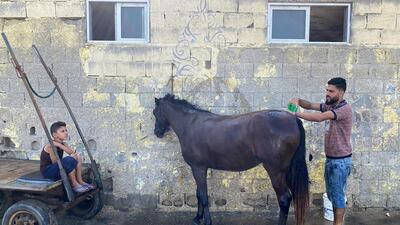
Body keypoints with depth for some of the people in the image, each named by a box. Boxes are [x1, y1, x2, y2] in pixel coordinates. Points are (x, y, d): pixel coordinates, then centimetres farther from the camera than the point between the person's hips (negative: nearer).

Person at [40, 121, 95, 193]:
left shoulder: (63, 144, 4)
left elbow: (72, 153, -10)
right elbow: (55, 162, -22)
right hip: (47, 171, -8)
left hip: (58, 168, 8)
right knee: (70, 160, -30)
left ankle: (80, 181, -4)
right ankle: (74, 184, -19)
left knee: (77, 157, -4)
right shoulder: (51, 146, -21)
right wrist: (71, 157, -20)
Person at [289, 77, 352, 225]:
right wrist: (298, 101, -16)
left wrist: (296, 114, -30)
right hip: (330, 158, 9)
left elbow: (320, 117, -33)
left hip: (341, 160, -9)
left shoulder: (344, 108, -21)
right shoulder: (330, 106, 8)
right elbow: (311, 105, 6)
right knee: (331, 193, 17)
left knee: (337, 194, 1)